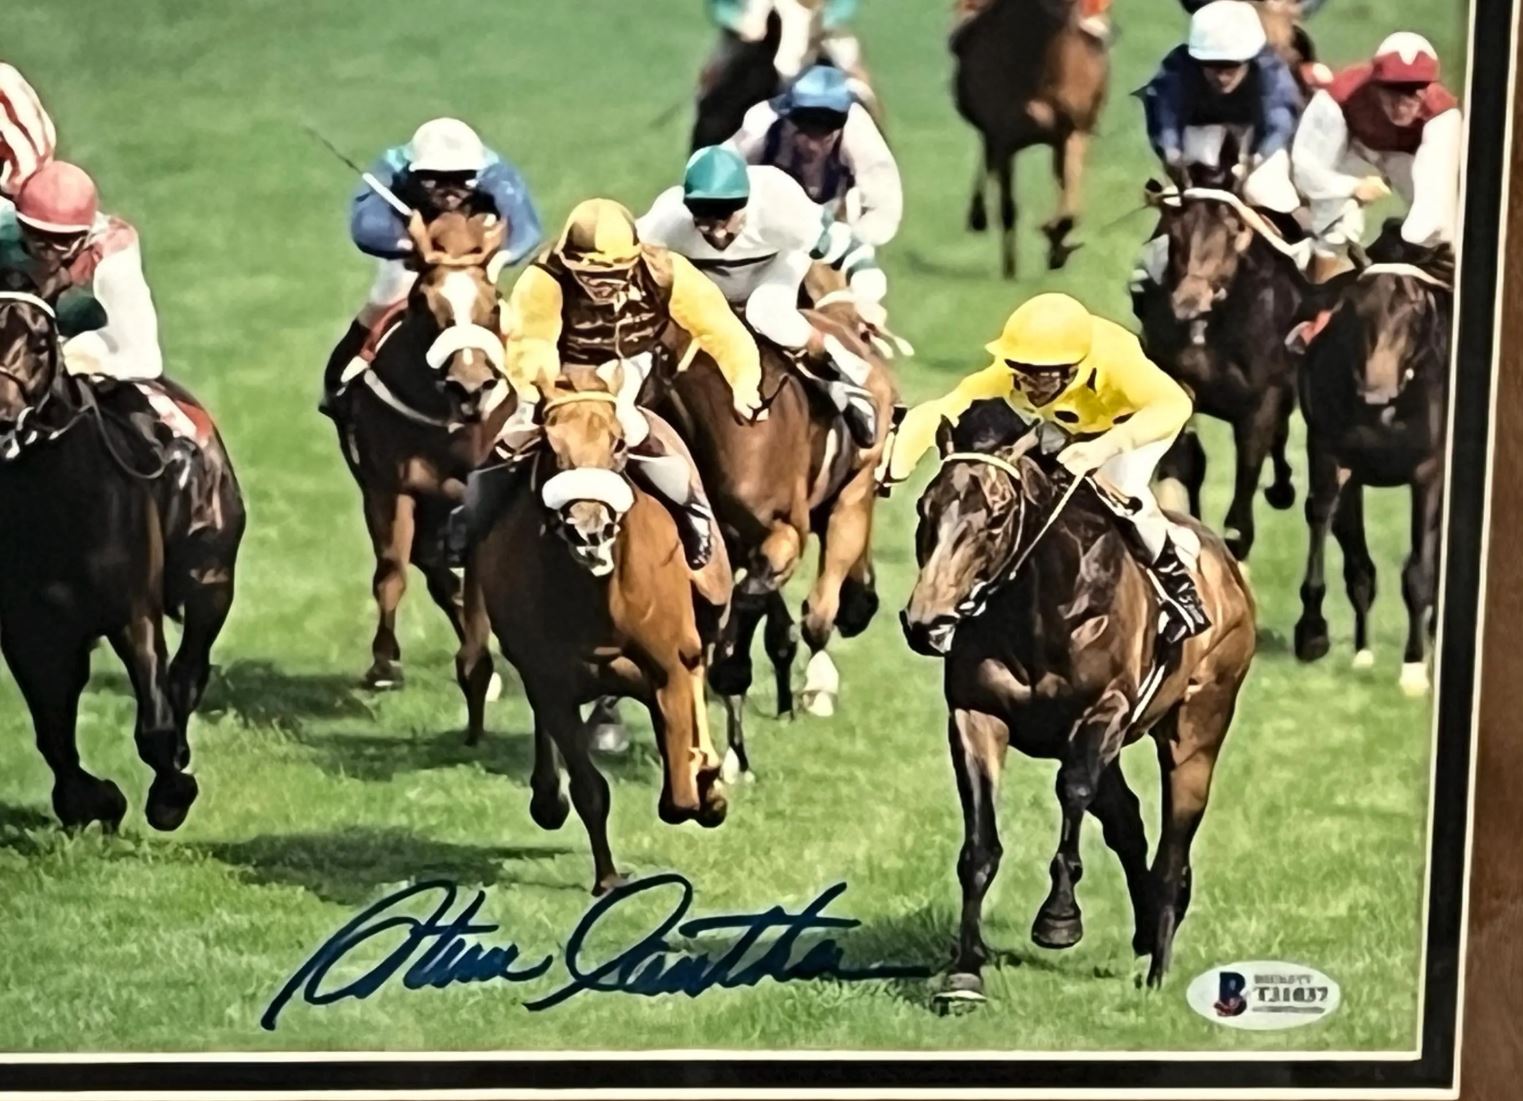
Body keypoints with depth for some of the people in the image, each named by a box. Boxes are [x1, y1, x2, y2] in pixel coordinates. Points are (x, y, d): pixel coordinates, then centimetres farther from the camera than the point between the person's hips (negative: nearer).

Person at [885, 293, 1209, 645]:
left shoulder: (1115, 357, -44)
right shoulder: (1008, 375, -35)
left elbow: (1174, 405, -58)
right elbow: (931, 414, -37)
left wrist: (1105, 447, -71)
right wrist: (894, 472, -54)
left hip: (1140, 423, -5)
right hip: (1074, 431, 5)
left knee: (1121, 487, -29)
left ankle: (1178, 583, -10)